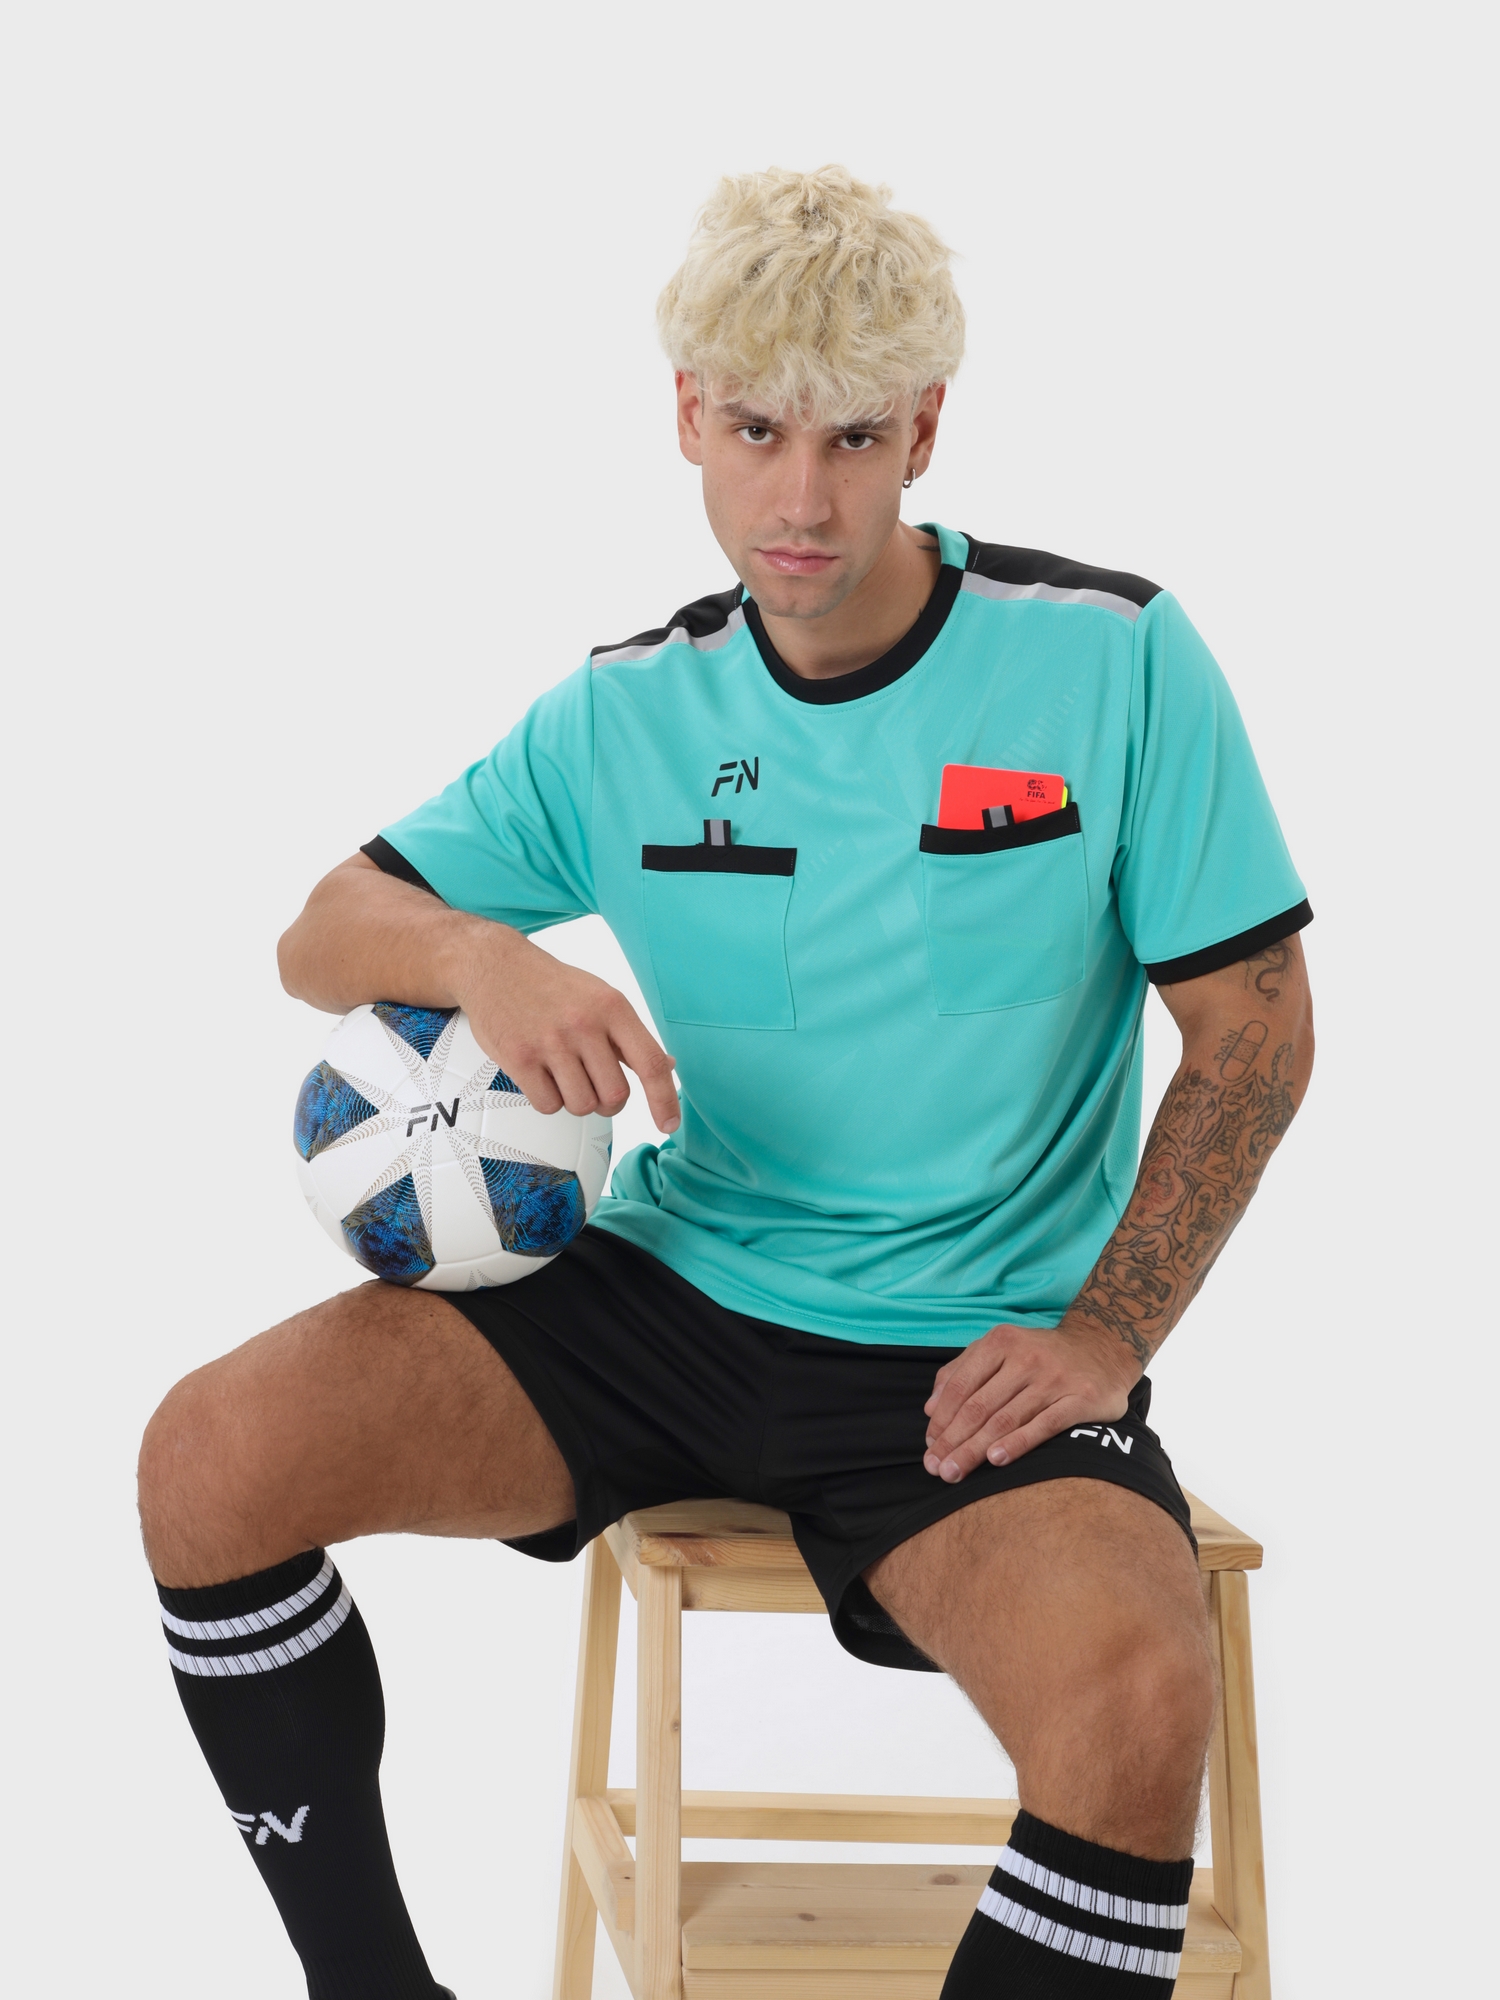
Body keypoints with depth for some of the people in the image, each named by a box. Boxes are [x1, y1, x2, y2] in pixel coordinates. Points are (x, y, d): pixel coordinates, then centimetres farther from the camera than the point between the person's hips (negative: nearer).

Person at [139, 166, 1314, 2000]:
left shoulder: (1112, 659, -6)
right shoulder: (629, 713, 4)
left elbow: (1255, 1034, -1)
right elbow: (322, 940, 7)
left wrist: (1108, 1336, -12)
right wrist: (483, 960, -17)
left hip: (961, 1359, -3)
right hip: (667, 1291, 4)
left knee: (1137, 1703, -35)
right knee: (210, 1461, -16)